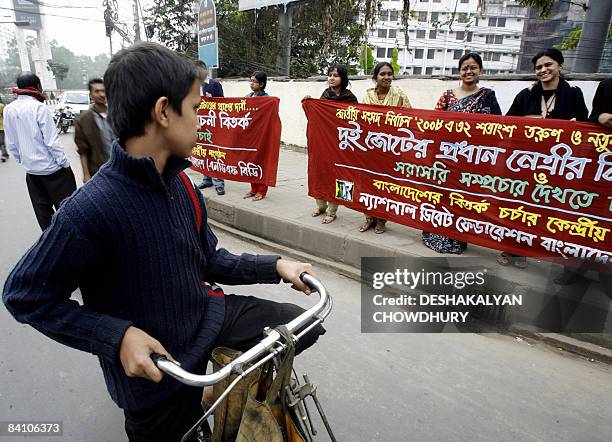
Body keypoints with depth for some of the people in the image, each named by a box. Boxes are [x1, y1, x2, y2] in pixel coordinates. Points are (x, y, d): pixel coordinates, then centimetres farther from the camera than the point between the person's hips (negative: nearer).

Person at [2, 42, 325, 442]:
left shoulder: (179, 182, -6)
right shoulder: (91, 209, -28)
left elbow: (208, 260, 3)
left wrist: (274, 267, -6)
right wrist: (119, 336, -24)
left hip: (207, 316, 6)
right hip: (156, 366, -5)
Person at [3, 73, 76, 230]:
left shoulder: (8, 110, 2)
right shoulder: (38, 107, -16)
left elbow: (11, 144, 8)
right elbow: (51, 141, -17)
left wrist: (21, 160, 21)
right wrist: (64, 163, -9)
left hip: (30, 169, 6)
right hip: (51, 167, -6)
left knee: (42, 208, 14)